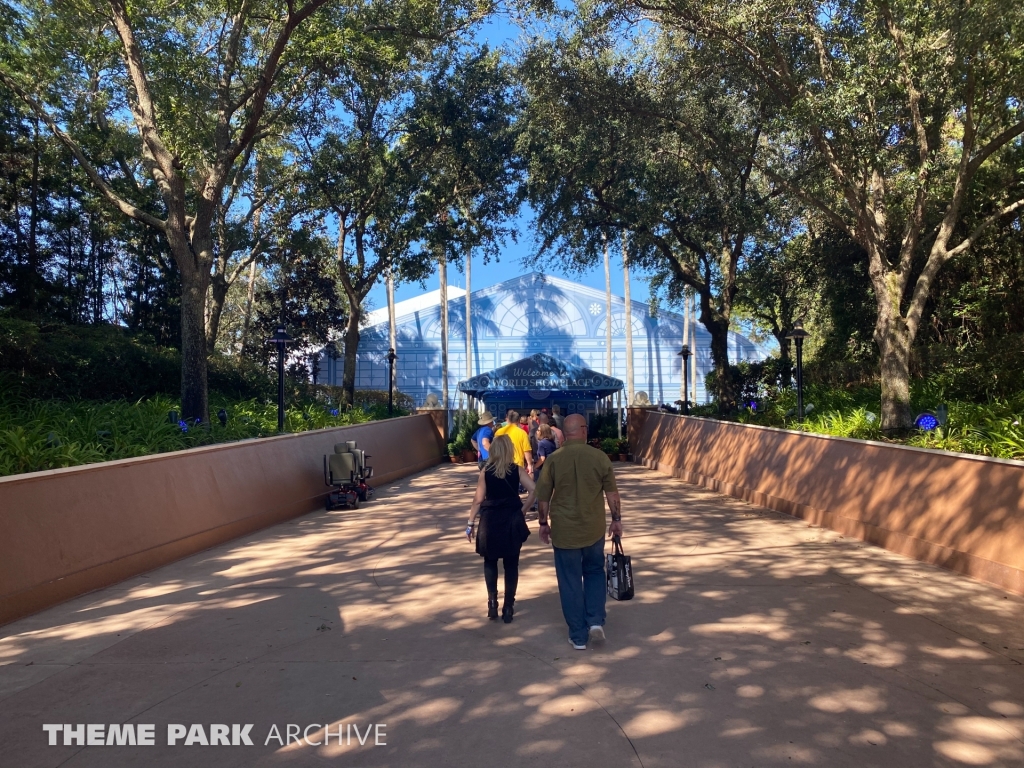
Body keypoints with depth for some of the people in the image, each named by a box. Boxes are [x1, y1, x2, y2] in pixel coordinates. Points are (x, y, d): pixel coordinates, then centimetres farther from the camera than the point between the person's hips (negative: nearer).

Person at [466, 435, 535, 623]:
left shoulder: (485, 471, -3)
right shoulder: (517, 470, -3)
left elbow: (478, 500, -4)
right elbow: (533, 490, -15)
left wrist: (470, 523, 3)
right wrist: (523, 510, -3)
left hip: (490, 521, 0)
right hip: (512, 521, 0)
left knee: (490, 562, 18)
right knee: (511, 565, 10)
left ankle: (492, 602, 10)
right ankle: (508, 608, 13)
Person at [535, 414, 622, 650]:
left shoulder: (553, 459, -8)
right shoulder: (600, 457, -7)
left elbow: (543, 496, -2)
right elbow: (612, 493, -1)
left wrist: (543, 523, 11)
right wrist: (616, 519, 12)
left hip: (563, 530, -1)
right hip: (594, 529, 1)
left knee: (570, 582, 9)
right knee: (595, 572, 23)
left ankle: (578, 636, 16)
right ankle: (596, 621, 10)